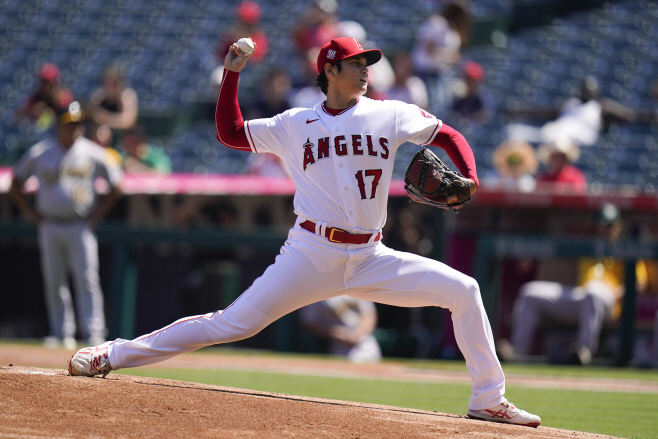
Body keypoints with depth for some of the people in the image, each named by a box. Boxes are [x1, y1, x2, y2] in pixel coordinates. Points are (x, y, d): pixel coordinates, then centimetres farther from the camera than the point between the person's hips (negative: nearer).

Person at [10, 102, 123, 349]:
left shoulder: (93, 154, 2)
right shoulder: (39, 153, 4)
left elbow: (116, 186, 10)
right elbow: (15, 185, 13)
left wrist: (99, 212, 2)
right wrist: (30, 212, 5)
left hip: (81, 226, -2)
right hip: (49, 227, 2)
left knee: (87, 278, -10)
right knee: (53, 281, 3)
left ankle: (93, 332, -11)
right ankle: (61, 333, 9)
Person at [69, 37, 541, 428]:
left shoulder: (391, 115, 6)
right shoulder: (295, 124, 6)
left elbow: (449, 136, 11)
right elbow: (230, 132, 10)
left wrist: (469, 179, -7)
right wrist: (232, 75, 2)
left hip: (370, 260, 2)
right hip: (311, 255, -2)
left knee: (462, 289, -9)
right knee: (233, 324, -11)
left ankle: (489, 400, 0)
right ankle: (114, 354, -4)